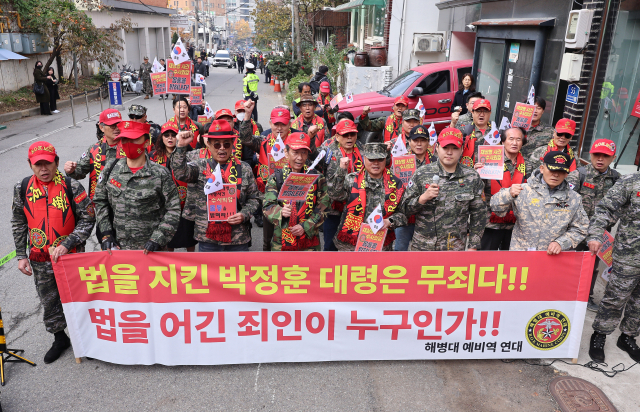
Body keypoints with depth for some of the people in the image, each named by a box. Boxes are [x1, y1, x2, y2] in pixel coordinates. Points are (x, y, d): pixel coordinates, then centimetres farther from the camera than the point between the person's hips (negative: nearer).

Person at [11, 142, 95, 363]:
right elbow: (18, 223, 7)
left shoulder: (71, 186, -12)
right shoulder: (22, 188, -2)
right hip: (40, 260, 3)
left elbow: (87, 219, -11)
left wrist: (67, 245, -20)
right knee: (48, 302, 17)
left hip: (71, 256, -3)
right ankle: (60, 338, 38)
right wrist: (21, 255, 5)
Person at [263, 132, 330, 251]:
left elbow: (323, 208, 2)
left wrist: (305, 227, -10)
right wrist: (280, 212, -23)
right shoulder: (275, 178, 3)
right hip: (281, 241, -1)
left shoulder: (317, 178, 6)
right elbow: (267, 206, -1)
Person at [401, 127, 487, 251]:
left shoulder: (472, 177, 3)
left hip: (455, 249, 1)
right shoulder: (421, 174, -1)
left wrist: (473, 246, 3)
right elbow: (405, 208, 0)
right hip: (421, 247, 0)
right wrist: (423, 198, -18)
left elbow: (478, 214, 7)